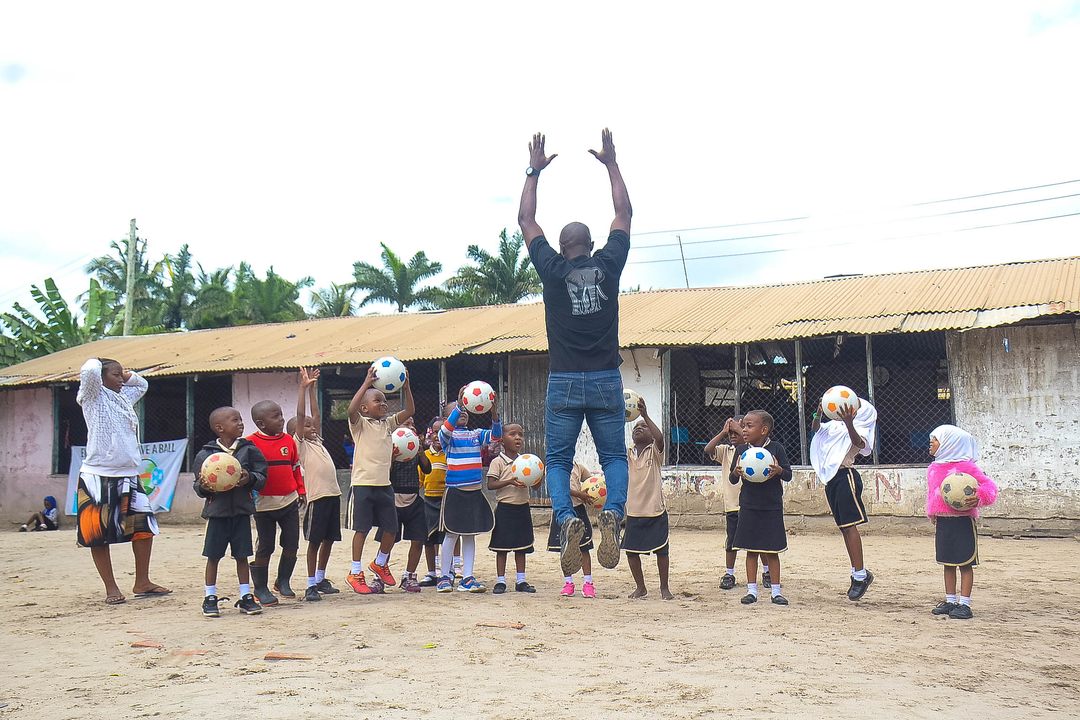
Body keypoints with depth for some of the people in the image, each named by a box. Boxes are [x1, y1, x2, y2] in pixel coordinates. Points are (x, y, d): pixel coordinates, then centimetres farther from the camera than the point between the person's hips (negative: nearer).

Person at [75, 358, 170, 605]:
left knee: (145, 526, 5)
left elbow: (141, 384, 36)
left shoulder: (123, 397, 16)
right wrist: (97, 363, -2)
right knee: (98, 535, 1)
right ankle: (111, 589, 9)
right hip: (98, 476, -7)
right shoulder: (94, 397, -4)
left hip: (128, 476, 7)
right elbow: (89, 371, -24)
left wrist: (125, 375, 18)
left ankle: (142, 583, 16)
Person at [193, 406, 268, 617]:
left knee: (242, 556, 8)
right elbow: (198, 486, 3)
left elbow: (262, 477, 3)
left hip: (242, 511, 1)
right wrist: (203, 486, -19)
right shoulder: (206, 454, -2)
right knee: (213, 556, 5)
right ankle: (210, 598, 18)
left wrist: (250, 478, -17)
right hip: (217, 512, -1)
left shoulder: (249, 449, 2)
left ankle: (246, 597, 18)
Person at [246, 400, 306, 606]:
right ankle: (261, 589, 17)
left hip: (290, 501, 4)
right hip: (264, 504, -4)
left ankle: (283, 581, 25)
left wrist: (301, 490, 11)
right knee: (265, 547, 3)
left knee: (292, 544, 6)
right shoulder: (251, 443, -9)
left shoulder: (289, 440, 6)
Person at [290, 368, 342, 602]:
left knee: (329, 539, 12)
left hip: (333, 493, 7)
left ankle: (321, 579, 24)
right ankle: (311, 585, 3)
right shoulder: (299, 443, 1)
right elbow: (300, 415, -7)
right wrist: (304, 387, -8)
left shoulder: (317, 441, 20)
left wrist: (313, 388, 19)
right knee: (315, 540, -3)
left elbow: (315, 414, 20)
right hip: (317, 496, -7)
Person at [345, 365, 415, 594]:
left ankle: (379, 564, 32)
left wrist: (406, 387, -5)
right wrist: (367, 383, -24)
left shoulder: (388, 423, 12)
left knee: (390, 528, 9)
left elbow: (409, 411, 7)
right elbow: (351, 410, -24)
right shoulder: (360, 424, -4)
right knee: (362, 529, -1)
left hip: (384, 484, 6)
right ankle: (355, 573, 10)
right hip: (363, 483, -6)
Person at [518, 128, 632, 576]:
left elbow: (526, 220, 13)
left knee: (558, 460, 7)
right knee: (614, 456, 11)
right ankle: (613, 512, -17)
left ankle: (566, 518, -18)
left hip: (564, 383, -1)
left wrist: (534, 171, 21)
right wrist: (611, 163, 23)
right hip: (606, 380, 1)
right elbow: (624, 213, 15)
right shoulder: (609, 265, 2)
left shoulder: (552, 269, 0)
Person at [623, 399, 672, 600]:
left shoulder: (655, 452, -4)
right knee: (631, 551, 7)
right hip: (634, 511, 3)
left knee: (661, 550, 5)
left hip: (656, 510, -3)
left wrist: (645, 415, -29)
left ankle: (664, 588, 20)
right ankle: (640, 587, 23)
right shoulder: (627, 454, 6)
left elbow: (659, 438, -24)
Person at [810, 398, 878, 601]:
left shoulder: (859, 429, -3)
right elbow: (815, 428, 9)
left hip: (846, 476, -7)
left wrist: (848, 423, -41)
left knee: (849, 525, -11)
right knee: (843, 527, 10)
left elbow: (858, 441, -24)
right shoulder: (834, 425, 17)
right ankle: (858, 572, 18)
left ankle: (860, 574, -8)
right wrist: (818, 414, -11)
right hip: (831, 478, 7)